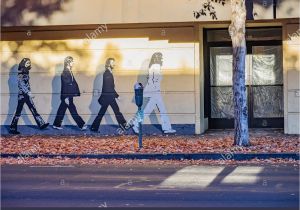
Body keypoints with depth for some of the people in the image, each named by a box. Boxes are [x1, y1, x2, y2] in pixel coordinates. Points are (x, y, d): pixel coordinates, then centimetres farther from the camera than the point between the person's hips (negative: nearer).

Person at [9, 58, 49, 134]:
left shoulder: (26, 73, 12)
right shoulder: (20, 74, -12)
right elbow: (22, 85, -20)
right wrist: (28, 93, -26)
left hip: (27, 95, 8)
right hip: (22, 95, -8)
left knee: (33, 109, 8)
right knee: (18, 112, -4)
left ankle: (41, 124, 10)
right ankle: (12, 128, 2)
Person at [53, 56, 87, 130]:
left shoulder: (69, 72, 11)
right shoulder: (65, 73, -17)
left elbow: (74, 83, 13)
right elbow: (64, 86, -19)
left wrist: (77, 92, 9)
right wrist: (66, 97, -20)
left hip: (69, 96, 9)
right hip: (66, 96, -9)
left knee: (62, 110, 14)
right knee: (73, 111, -3)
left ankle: (56, 124, 20)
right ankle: (81, 125, 0)